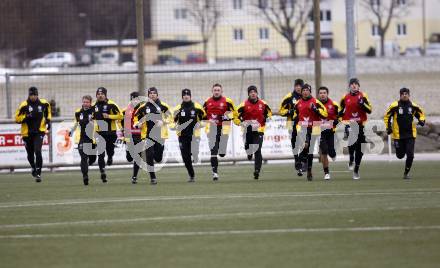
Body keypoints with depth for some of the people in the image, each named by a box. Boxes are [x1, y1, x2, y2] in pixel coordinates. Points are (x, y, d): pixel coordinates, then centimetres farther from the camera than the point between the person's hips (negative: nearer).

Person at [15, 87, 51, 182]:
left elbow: (47, 110, 22)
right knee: (30, 154, 14)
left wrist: (48, 120, 10)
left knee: (37, 151, -20)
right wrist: (27, 116, -22)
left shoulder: (43, 103, -1)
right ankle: (33, 168, 45)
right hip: (27, 133, 1)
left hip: (39, 132, -1)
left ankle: (38, 173, -16)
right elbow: (17, 119, -7)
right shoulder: (24, 105, -9)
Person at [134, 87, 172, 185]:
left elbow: (170, 116, 5)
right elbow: (136, 117, 16)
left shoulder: (162, 106, 1)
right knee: (149, 156, -11)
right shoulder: (144, 107, 4)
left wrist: (163, 122, -12)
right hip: (148, 135, 0)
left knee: (158, 158, 3)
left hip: (160, 135, 0)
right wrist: (138, 123, -3)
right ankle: (152, 177, -1)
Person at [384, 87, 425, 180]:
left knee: (410, 155, -9)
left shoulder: (413, 106, 0)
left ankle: (406, 172, 8)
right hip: (398, 135, -1)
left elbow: (421, 113, 16)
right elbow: (387, 117, 3)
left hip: (410, 135, 1)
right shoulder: (395, 106, -7)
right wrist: (388, 127, -6)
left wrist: (421, 120, -4)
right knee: (400, 155, 6)